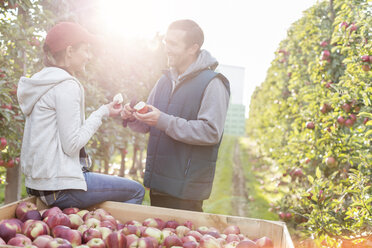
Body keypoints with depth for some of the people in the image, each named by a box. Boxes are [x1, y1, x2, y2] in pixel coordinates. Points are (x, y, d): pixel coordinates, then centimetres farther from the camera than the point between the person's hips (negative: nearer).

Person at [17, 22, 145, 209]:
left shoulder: (45, 81, 13)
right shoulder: (66, 86, -16)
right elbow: (71, 145, -19)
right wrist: (102, 113, -9)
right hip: (58, 188, -10)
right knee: (136, 191, -1)